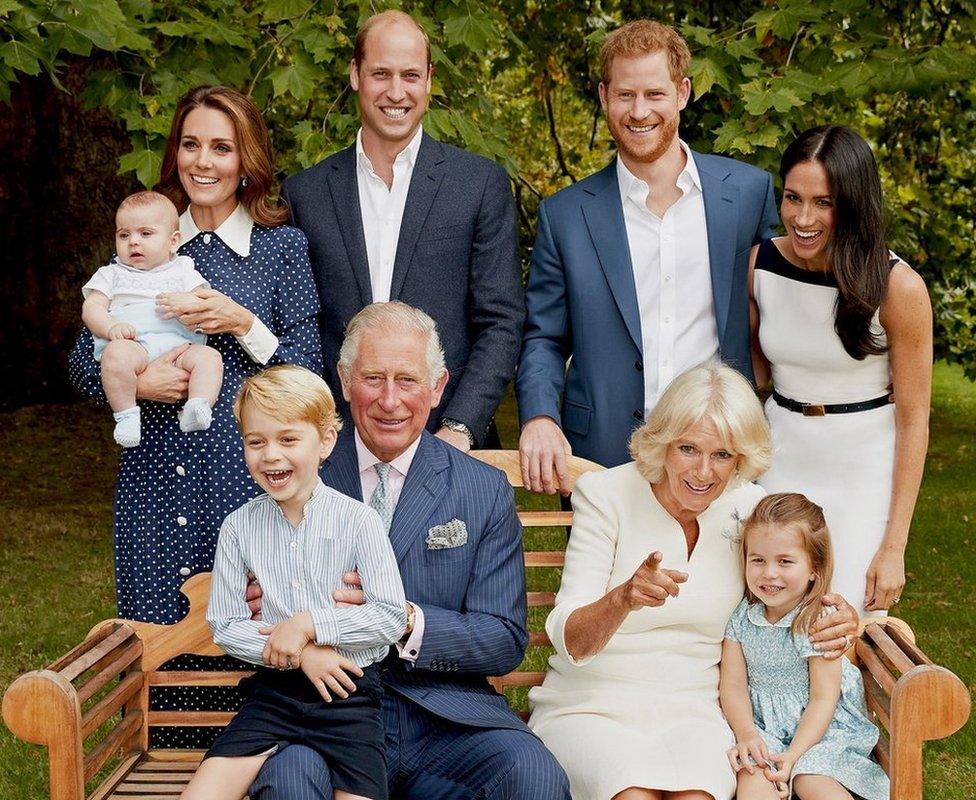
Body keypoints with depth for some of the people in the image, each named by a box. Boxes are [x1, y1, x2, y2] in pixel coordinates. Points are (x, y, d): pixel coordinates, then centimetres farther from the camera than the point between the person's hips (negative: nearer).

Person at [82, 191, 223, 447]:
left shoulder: (183, 271, 25)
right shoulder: (111, 274, 26)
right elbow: (91, 308, 12)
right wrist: (111, 327, -11)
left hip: (179, 345, 2)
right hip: (132, 344, -1)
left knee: (209, 356, -28)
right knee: (116, 354, -36)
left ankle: (195, 411, -42)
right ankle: (126, 416, -30)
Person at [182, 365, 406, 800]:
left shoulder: (358, 520, -5)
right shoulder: (239, 527, 2)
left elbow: (391, 616, -8)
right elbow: (225, 626, 2)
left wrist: (308, 624, -14)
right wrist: (300, 657, -11)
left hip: (348, 688, -2)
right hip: (274, 689, 2)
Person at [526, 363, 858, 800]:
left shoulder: (750, 507, 3)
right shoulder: (605, 494, -7)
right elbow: (568, 641, -14)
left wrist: (839, 621, -8)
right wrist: (624, 599, -36)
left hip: (692, 713, 2)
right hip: (589, 707, -2)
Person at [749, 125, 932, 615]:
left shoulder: (898, 287, -17)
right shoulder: (760, 264, -6)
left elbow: (913, 420, -11)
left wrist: (894, 547, -12)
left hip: (863, 474, -3)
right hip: (780, 461, 3)